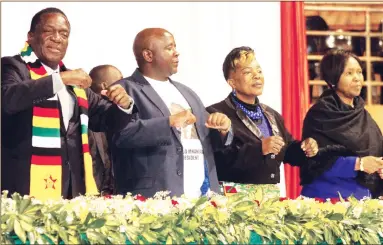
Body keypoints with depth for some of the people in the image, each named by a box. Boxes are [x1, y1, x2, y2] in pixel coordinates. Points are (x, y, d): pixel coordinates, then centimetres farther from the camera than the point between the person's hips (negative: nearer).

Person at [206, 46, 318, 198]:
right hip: (237, 196, -7)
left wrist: (304, 149, 2)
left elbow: (287, 152, 23)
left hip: (272, 195, 7)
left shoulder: (272, 116, 16)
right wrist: (259, 149, -25)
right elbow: (218, 161, -22)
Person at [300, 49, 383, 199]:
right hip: (327, 197, -6)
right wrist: (357, 164, -21)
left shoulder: (363, 115, 13)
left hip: (363, 197, 6)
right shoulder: (319, 114, -7)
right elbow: (316, 161, -15)